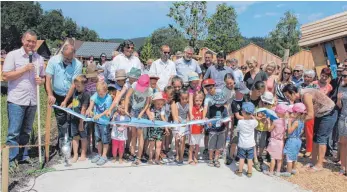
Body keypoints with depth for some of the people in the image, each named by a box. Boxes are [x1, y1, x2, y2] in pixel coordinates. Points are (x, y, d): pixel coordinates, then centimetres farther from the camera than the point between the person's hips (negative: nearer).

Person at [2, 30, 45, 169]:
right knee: (14, 132, -1)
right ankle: (11, 160, 9)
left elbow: (43, 77, 17)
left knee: (26, 131, 14)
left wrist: (41, 81, -6)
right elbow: (5, 76, -9)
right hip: (16, 100, -5)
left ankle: (23, 156, 26)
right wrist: (24, 69, -15)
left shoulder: (39, 58, 10)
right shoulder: (13, 55, -4)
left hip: (32, 101, 5)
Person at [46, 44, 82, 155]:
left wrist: (66, 101, -17)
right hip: (57, 96, 1)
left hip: (71, 96, 0)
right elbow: (48, 79, -10)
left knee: (70, 121, 1)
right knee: (61, 121, 2)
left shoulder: (77, 64, -14)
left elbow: (74, 84, -15)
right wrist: (50, 95, -23)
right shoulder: (53, 60, -9)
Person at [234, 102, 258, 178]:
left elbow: (237, 129, 0)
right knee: (250, 159, 10)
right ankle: (249, 172, 20)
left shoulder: (240, 122, -19)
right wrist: (252, 117, 12)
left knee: (241, 158, 12)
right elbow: (256, 123, 10)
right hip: (250, 144, 1)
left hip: (242, 144, -1)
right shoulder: (253, 122, -15)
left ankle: (240, 171, 23)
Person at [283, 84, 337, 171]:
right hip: (320, 114, 9)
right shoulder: (301, 95, -4)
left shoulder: (306, 95, -30)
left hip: (329, 114, -9)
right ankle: (314, 162, 19)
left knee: (321, 138, -6)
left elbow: (310, 115, -29)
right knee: (315, 137, 10)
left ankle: (319, 164, 3)